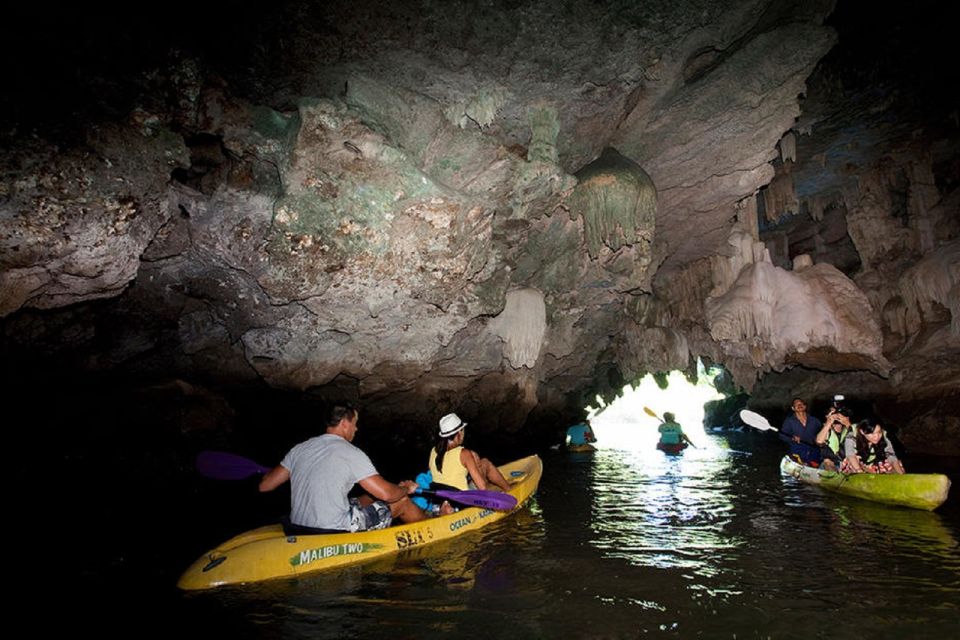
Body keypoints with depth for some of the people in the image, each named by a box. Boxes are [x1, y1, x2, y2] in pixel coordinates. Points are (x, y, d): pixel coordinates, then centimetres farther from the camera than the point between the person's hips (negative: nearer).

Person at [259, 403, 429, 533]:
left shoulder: (299, 449, 3)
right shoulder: (351, 454, -15)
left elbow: (264, 486, 8)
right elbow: (386, 493, -17)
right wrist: (406, 489, 6)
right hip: (334, 534, -7)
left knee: (371, 499, 26)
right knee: (401, 501, 9)